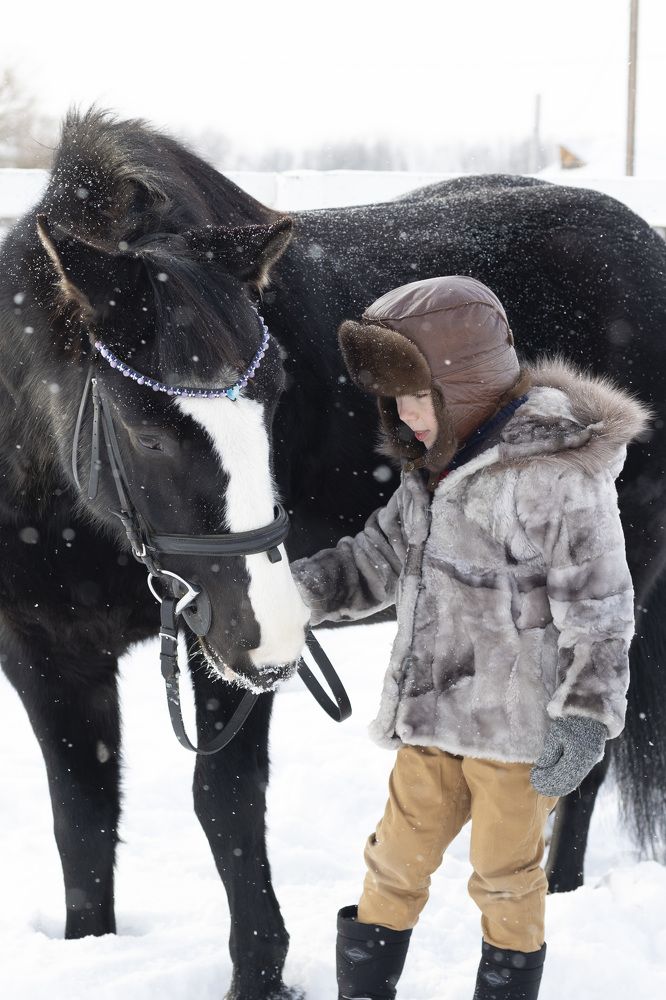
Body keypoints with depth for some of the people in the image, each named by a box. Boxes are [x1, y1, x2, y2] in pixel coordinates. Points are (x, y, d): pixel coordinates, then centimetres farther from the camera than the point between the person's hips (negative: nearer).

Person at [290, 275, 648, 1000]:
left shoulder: (555, 474, -19)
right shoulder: (433, 463, 6)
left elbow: (596, 606, -18)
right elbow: (383, 553, 16)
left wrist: (585, 716, -21)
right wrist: (300, 587, 3)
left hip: (519, 720, -7)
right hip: (432, 710, 7)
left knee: (505, 873, 10)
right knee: (395, 862, 15)